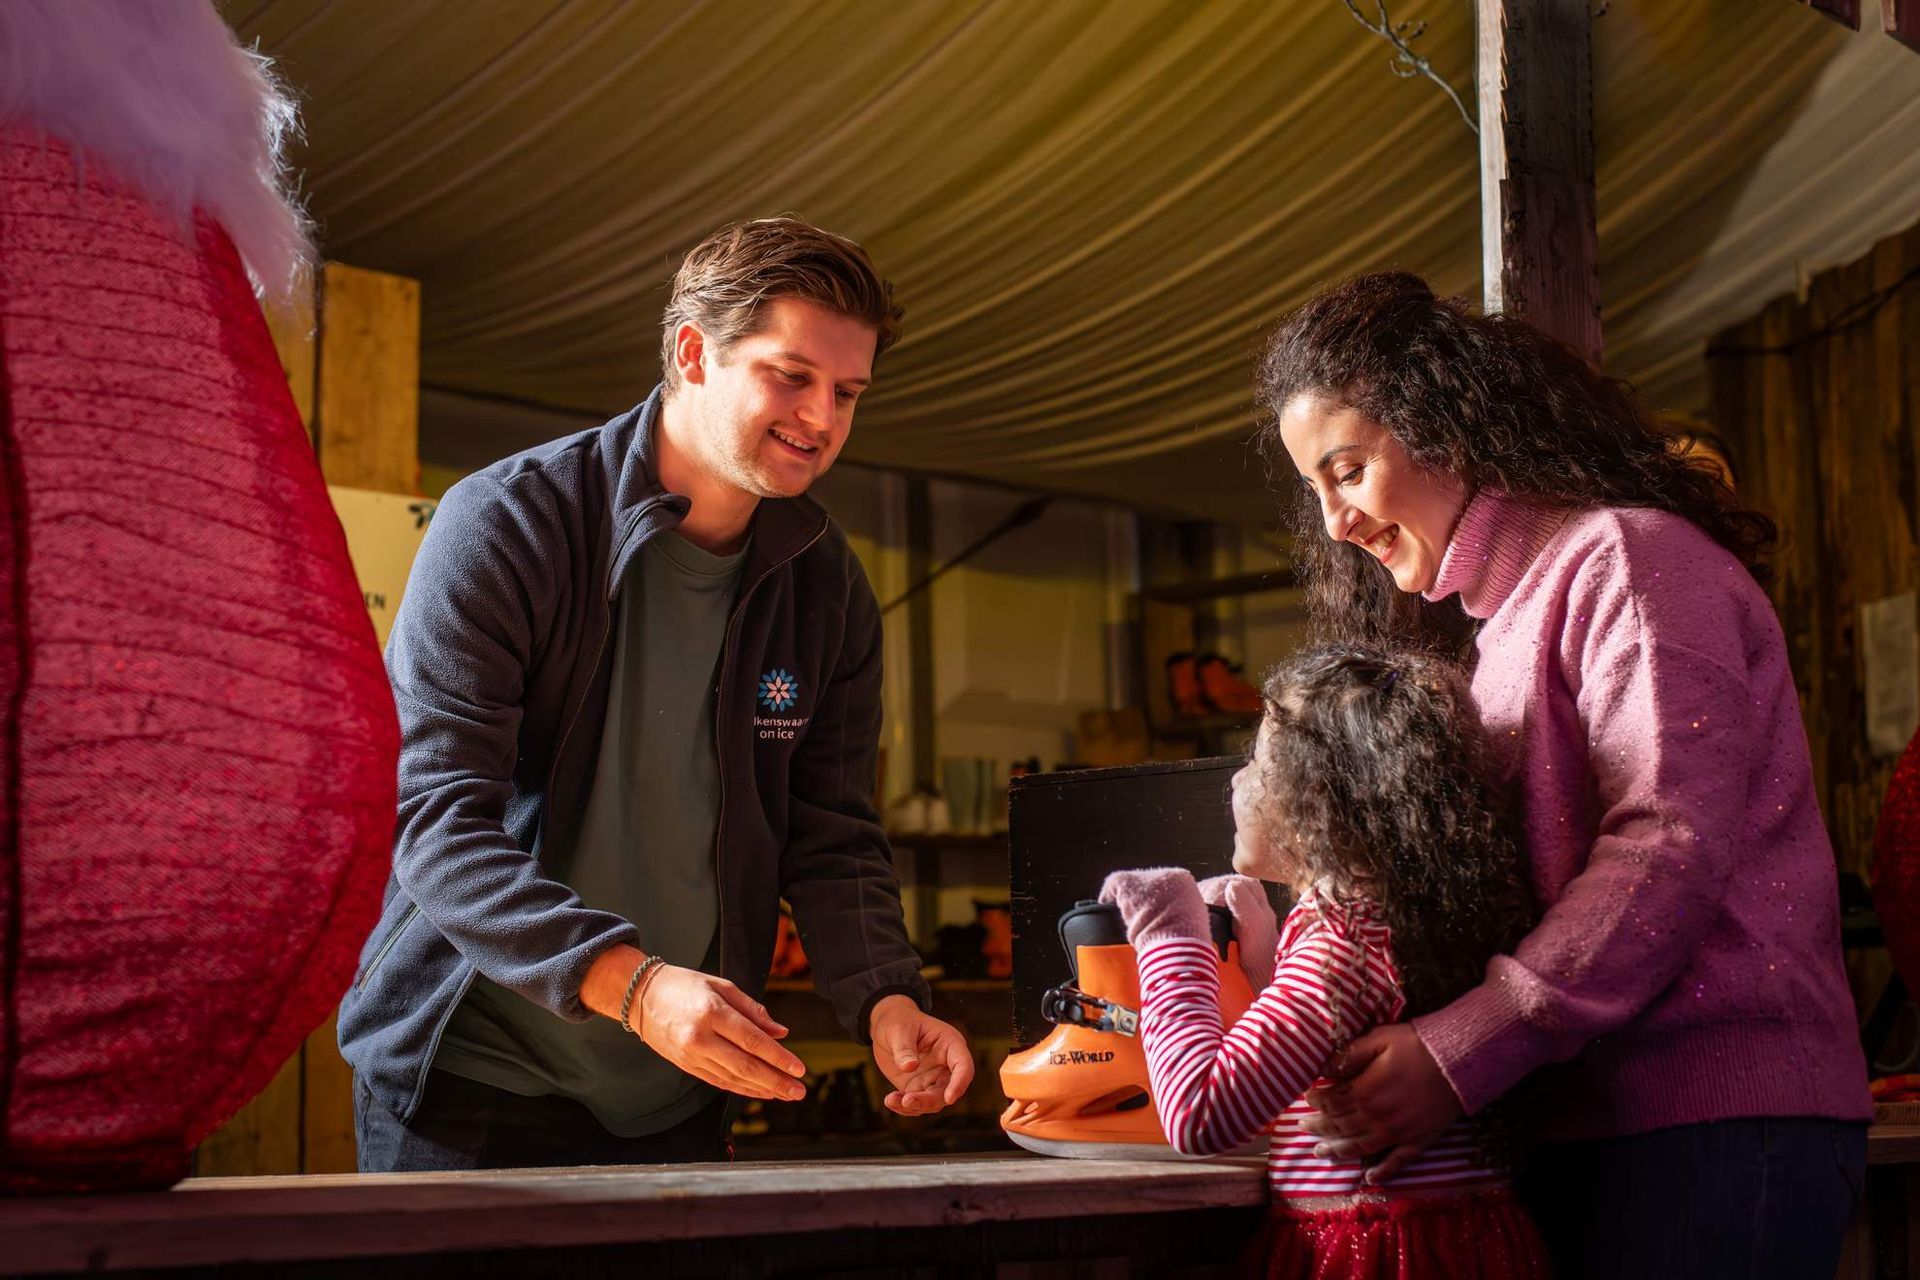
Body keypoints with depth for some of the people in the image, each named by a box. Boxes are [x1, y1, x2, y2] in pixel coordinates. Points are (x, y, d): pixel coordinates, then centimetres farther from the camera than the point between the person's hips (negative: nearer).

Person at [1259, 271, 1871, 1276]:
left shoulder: (1626, 560, -6)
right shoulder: (1502, 622, 22)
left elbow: (1669, 848, -19)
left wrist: (1457, 1056, -24)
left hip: (1721, 1118, -8)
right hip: (1584, 1122, 8)